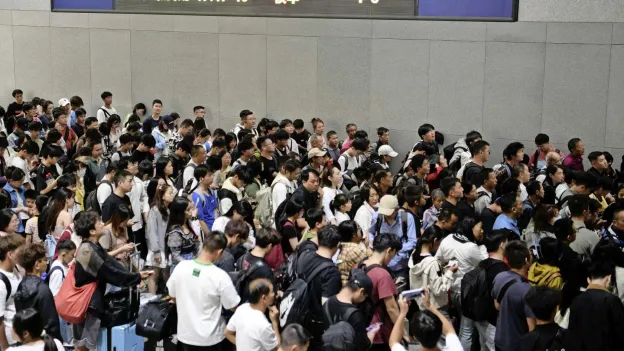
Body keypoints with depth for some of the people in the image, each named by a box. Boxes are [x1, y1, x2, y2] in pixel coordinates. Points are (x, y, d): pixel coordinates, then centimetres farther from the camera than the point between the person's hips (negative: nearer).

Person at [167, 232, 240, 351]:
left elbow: (173, 296, 3)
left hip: (185, 333, 4)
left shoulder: (181, 267, -12)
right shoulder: (220, 276, -24)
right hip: (210, 338, -4)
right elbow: (233, 306, -14)